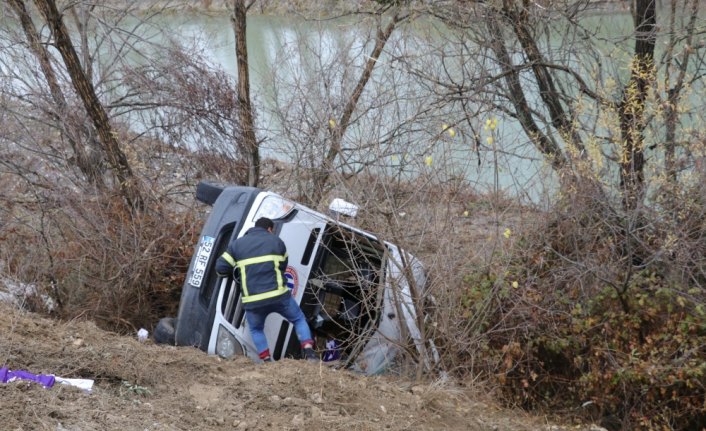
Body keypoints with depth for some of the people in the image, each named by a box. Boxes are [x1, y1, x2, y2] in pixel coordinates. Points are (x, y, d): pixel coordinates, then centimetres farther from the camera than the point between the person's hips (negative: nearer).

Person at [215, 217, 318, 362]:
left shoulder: (236, 244, 10)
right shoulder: (276, 241, 9)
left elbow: (221, 267, 7)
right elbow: (283, 266, 15)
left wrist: (237, 269, 27)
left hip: (253, 301, 1)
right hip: (279, 296, -1)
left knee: (256, 330, 26)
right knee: (299, 319, 20)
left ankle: (267, 361, 14)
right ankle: (309, 352, 5)